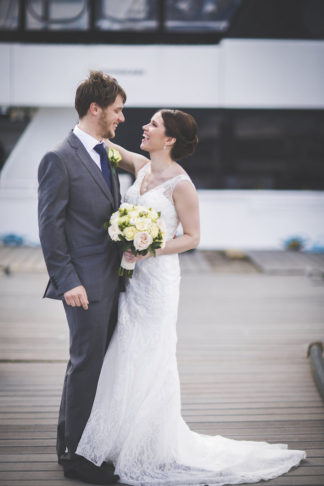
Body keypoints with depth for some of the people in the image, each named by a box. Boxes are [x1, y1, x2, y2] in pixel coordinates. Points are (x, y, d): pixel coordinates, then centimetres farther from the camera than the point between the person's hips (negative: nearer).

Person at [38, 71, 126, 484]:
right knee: (87, 365, -1)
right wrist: (67, 282, -17)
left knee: (97, 364, 15)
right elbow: (50, 227, -15)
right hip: (86, 284, -9)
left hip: (111, 281, 9)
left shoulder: (105, 155, 14)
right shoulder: (60, 160, -13)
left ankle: (71, 442, 28)